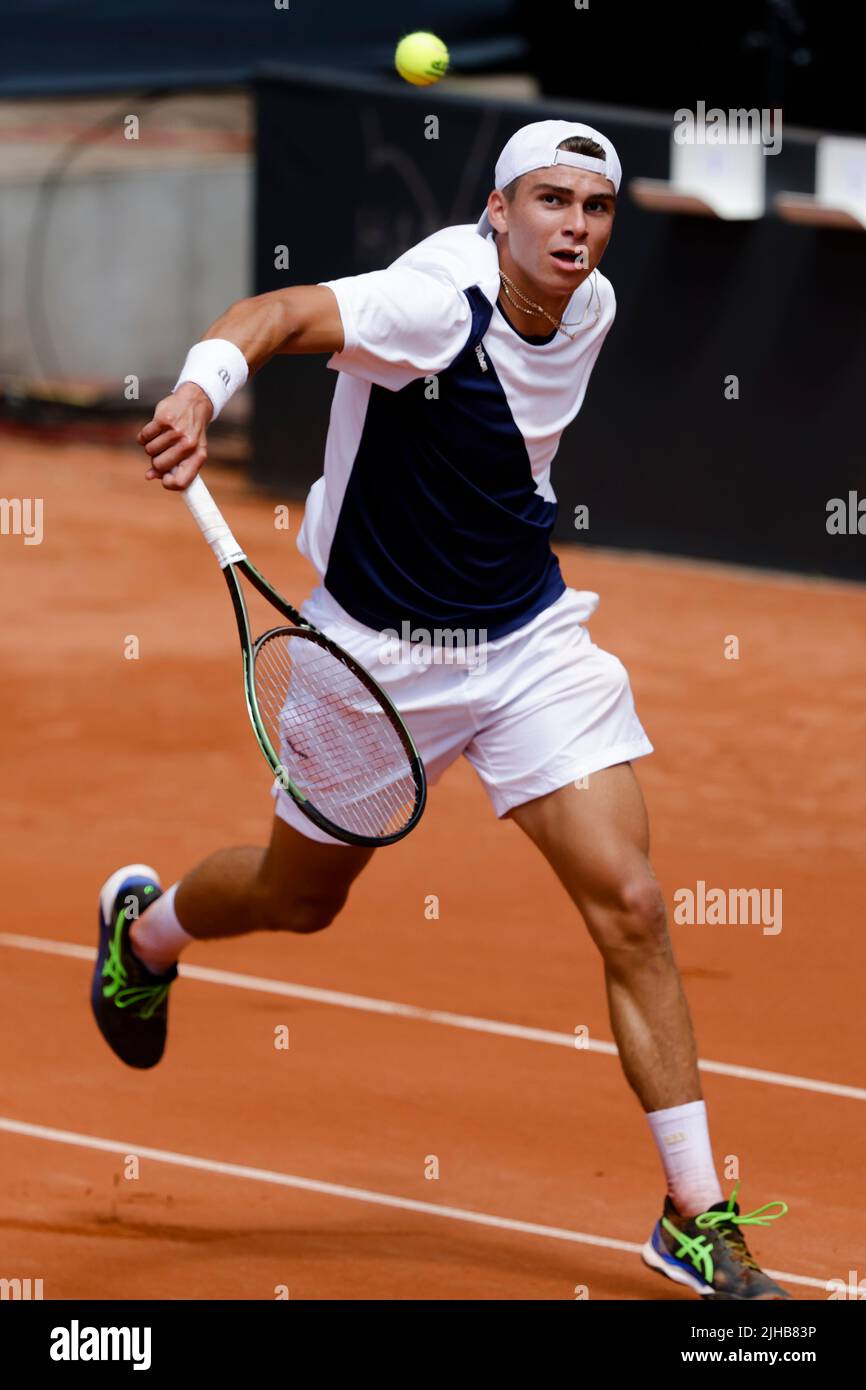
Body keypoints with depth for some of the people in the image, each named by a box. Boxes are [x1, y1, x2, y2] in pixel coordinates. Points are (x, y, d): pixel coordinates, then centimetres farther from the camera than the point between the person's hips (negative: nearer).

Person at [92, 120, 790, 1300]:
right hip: (381, 652, -4)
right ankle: (145, 928, 55)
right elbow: (281, 314, -43)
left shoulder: (590, 307, -4)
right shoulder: (436, 303, -26)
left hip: (529, 640, 4)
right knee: (300, 898, 18)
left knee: (629, 909, -9)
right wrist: (204, 384, -61)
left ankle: (697, 1216, -2)